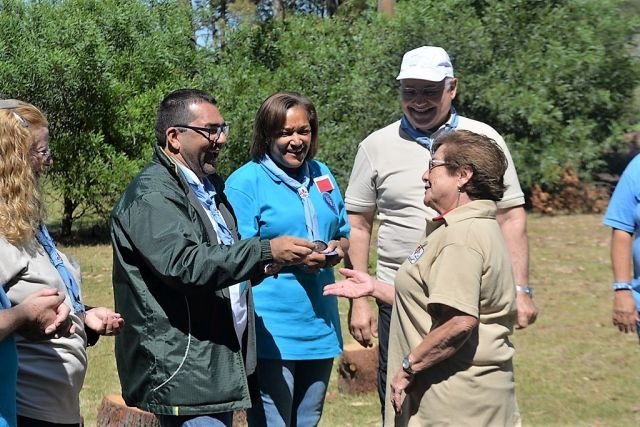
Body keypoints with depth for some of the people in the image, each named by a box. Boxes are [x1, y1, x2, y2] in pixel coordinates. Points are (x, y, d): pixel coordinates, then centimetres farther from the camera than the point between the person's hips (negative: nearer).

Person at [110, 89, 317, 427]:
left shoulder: (209, 187, 18)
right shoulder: (151, 195, -12)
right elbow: (183, 263, -27)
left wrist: (259, 269, 9)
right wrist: (266, 251, -27)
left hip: (220, 366, 9)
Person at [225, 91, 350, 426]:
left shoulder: (321, 176, 14)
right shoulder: (245, 182, -6)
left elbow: (344, 235, 20)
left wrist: (337, 249, -3)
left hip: (320, 325, 7)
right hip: (272, 330, -7)